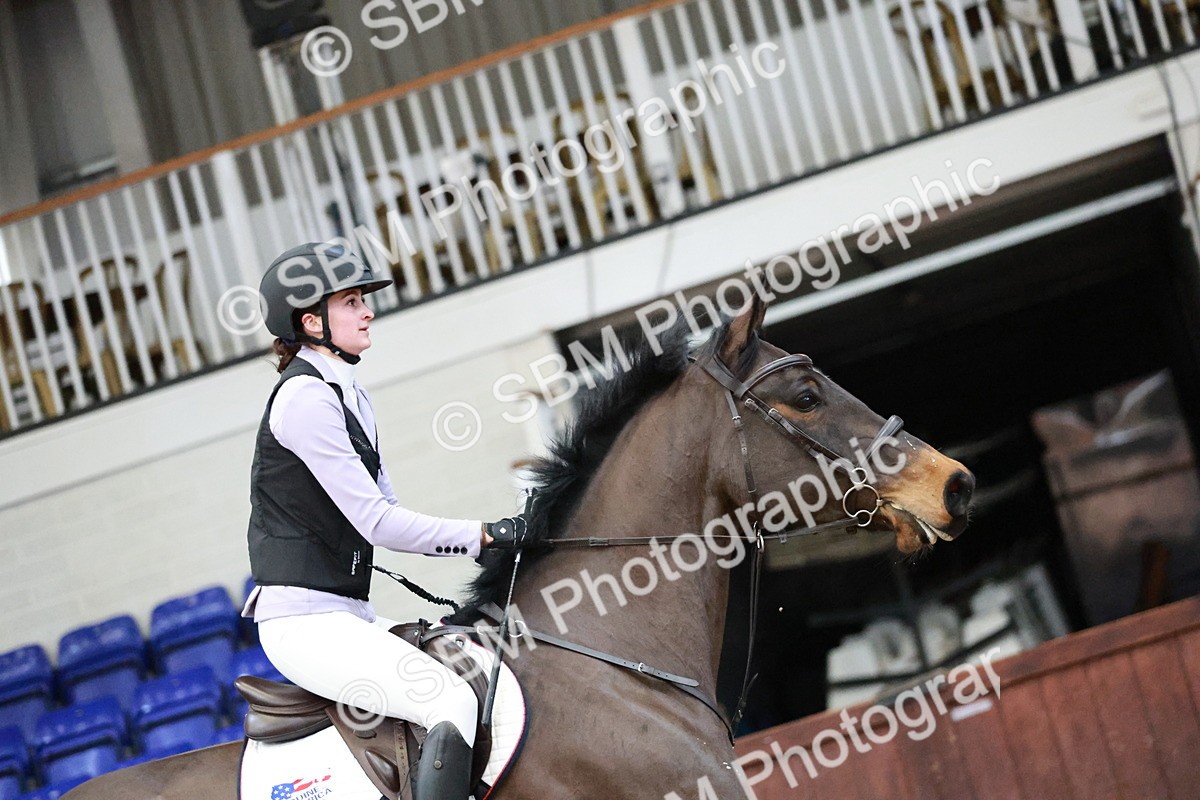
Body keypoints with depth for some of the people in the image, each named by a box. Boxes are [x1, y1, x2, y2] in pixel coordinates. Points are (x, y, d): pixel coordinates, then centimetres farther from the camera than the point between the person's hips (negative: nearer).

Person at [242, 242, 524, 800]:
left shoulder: (349, 396, 16)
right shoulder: (306, 396, -14)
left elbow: (385, 510, 17)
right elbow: (377, 523, -18)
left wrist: (485, 538, 5)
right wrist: (483, 534, -12)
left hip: (348, 614, 10)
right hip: (304, 621, -10)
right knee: (453, 703, -24)